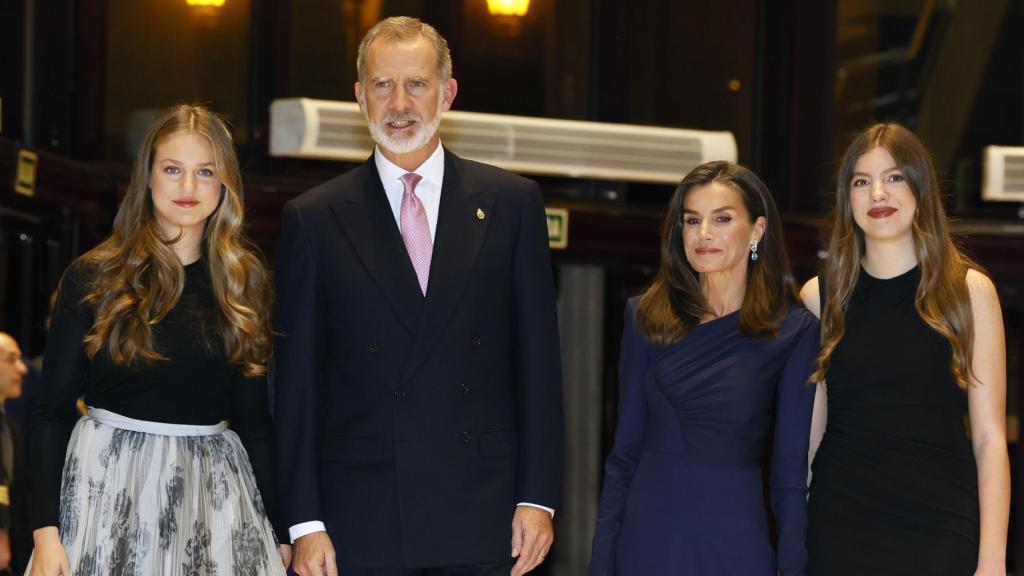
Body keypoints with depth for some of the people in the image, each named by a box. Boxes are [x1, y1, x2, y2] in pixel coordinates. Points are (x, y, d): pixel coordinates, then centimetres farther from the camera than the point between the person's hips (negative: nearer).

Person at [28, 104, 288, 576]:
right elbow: (51, 412, -1)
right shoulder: (93, 279, -1)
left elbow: (253, 419, 10)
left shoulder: (244, 281, 7)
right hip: (108, 483, -2)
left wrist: (275, 528, 5)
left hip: (214, 485, 2)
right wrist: (45, 530, -11)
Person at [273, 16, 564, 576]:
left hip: (484, 520, 1)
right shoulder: (313, 219, 5)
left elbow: (537, 360, 6)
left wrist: (538, 498, -1)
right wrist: (304, 522, -2)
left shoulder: (511, 203, 7)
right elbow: (296, 382, 3)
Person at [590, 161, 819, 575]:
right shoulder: (646, 316, 4)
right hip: (647, 536, 2)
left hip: (734, 539, -2)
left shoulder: (795, 331, -3)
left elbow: (790, 473, -3)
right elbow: (624, 452, 5)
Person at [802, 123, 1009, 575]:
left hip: (941, 530, -1)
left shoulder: (970, 290, 0)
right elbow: (808, 431, 8)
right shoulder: (820, 297, 5)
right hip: (840, 532, 1)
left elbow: (990, 437, -2)